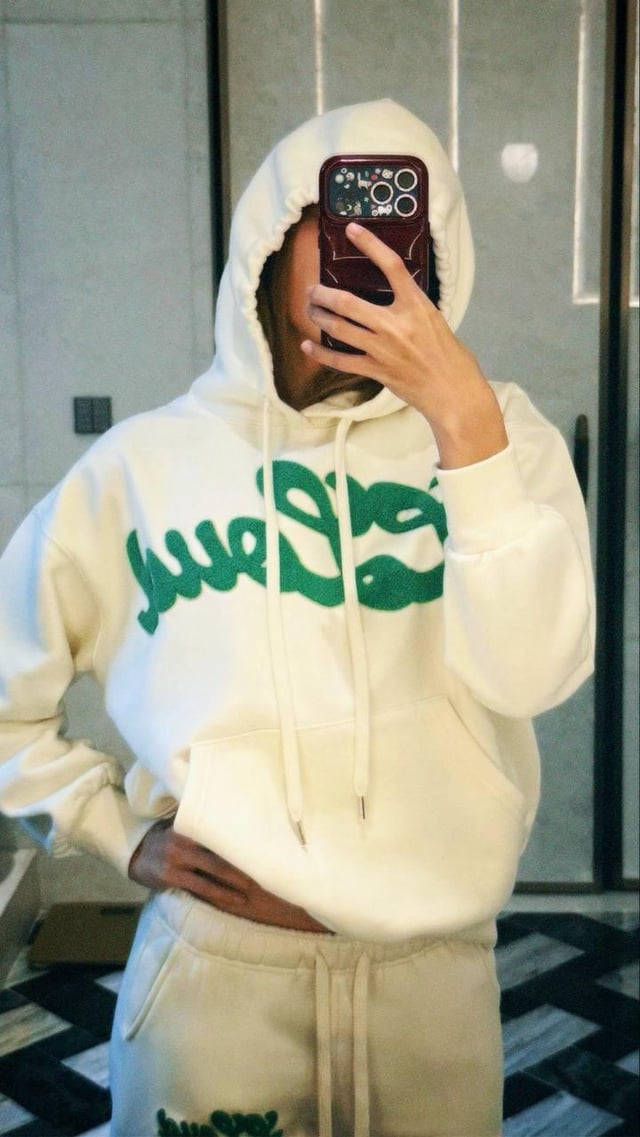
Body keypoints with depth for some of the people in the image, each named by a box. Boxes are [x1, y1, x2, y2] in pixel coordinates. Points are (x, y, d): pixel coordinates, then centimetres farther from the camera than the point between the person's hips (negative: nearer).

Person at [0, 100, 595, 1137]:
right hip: (216, 964, -1)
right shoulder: (144, 462, -3)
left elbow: (531, 673, -18)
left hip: (437, 970, 1)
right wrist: (122, 833, -2)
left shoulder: (493, 433, -2)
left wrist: (463, 414, -23)